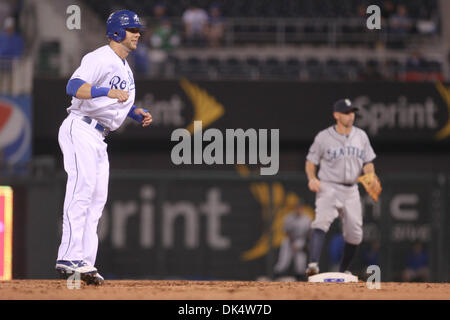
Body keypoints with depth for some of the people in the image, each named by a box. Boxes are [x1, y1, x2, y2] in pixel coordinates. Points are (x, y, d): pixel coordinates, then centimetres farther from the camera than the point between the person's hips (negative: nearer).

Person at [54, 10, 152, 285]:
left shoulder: (124, 67, 20)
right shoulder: (100, 58, -12)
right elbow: (74, 86, -26)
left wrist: (139, 114, 12)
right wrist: (109, 92, -40)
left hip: (99, 138, 10)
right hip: (80, 130, -10)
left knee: (97, 199, 5)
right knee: (81, 190, -19)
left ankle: (85, 263, 4)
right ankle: (70, 257, -26)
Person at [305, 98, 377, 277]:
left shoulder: (361, 136, 9)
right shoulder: (323, 137, -3)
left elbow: (368, 163, 12)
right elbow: (310, 162, 2)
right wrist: (312, 179, -18)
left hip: (351, 190, 5)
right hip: (328, 189, -4)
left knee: (354, 234, 4)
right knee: (321, 221, -28)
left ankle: (343, 270, 25)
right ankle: (313, 264, -42)